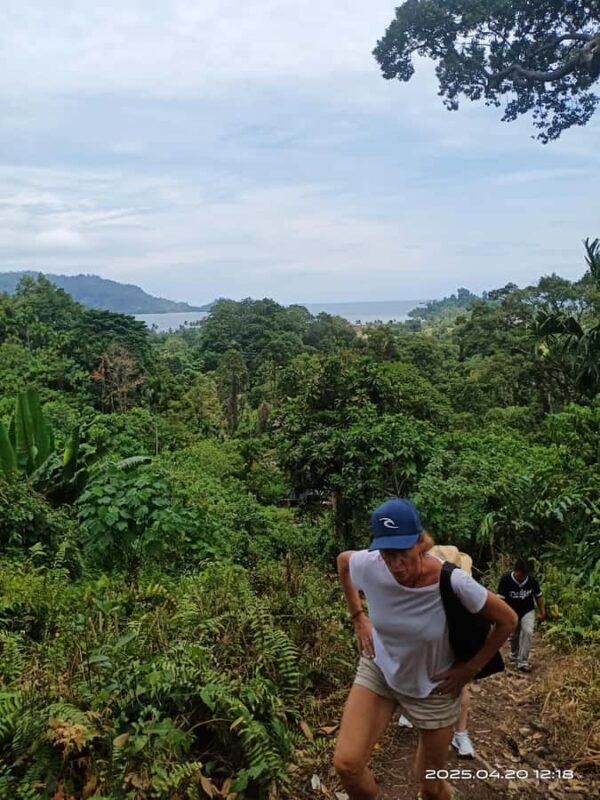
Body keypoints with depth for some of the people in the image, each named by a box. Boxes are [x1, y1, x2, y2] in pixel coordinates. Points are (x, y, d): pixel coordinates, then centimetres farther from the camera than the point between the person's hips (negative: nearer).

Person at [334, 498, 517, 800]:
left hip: (433, 687, -1)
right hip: (379, 669, 2)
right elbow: (342, 559, 1)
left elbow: (507, 620, -14)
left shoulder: (452, 583, -31)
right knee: (346, 764, -13)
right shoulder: (369, 566, -25)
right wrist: (358, 618, 0)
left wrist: (472, 668, -10)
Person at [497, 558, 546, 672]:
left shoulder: (531, 579, -17)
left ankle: (523, 662, -9)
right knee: (514, 635, 16)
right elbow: (500, 599, -21)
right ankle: (514, 654, 47)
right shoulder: (505, 580, -25)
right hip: (512, 612, 0)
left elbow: (538, 596, -2)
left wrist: (542, 612, 3)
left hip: (528, 611, 1)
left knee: (528, 632, -19)